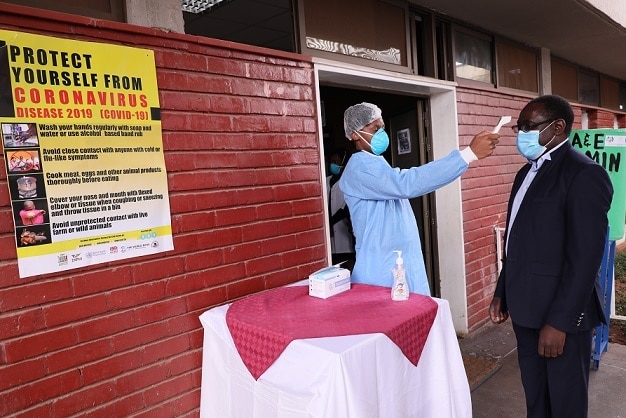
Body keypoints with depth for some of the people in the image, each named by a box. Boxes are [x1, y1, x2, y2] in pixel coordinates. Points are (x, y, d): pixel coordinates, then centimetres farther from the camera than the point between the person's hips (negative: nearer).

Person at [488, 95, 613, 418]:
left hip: (561, 312, -7)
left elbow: (585, 256, -19)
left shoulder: (584, 174, -14)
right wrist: (502, 293, 14)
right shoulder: (528, 172, 12)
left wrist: (559, 321, -20)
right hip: (526, 307, 7)